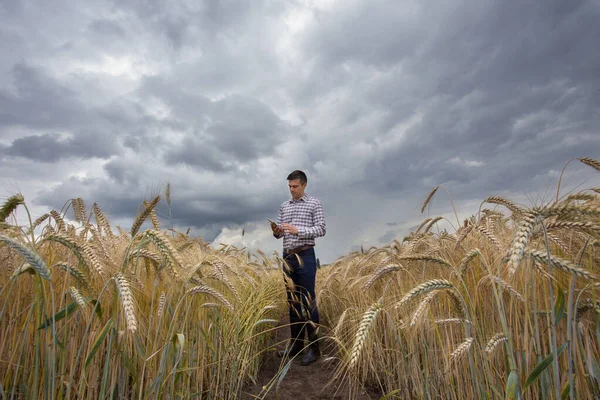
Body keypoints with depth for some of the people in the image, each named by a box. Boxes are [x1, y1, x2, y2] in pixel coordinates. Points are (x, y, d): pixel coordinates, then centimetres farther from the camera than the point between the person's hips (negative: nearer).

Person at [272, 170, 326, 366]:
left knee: (308, 301, -3)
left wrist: (297, 230, -18)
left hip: (305, 257, -5)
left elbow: (321, 229, -7)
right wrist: (276, 232, -8)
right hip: (288, 257, 5)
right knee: (292, 301, 11)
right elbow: (279, 234, 15)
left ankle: (314, 347, 8)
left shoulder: (314, 203, 0)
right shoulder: (284, 206, 14)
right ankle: (296, 343, 22)